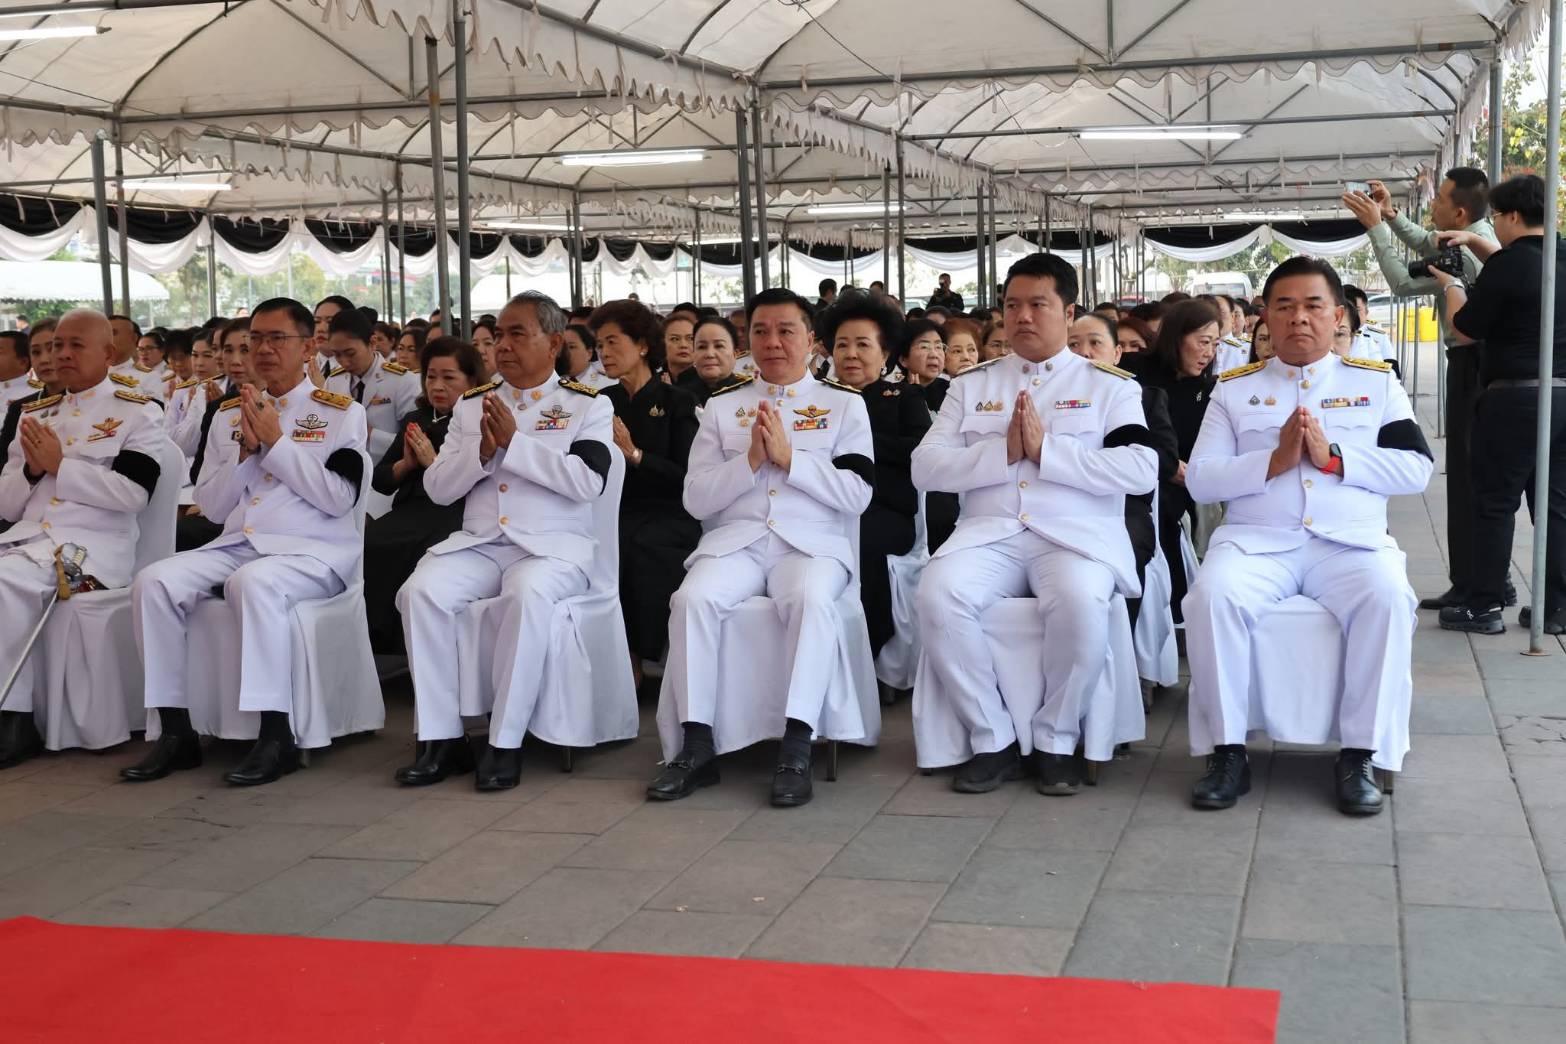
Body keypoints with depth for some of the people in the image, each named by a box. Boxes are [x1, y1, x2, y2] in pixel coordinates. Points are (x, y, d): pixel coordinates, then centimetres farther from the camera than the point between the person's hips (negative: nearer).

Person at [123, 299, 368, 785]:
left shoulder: (341, 412, 4)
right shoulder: (230, 413, 17)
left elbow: (339, 498, -8)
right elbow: (211, 506, 14)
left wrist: (276, 441, -8)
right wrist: (246, 449, -2)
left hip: (313, 550, -5)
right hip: (237, 544, 5)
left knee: (253, 582, -37)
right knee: (153, 582, -20)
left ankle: (277, 737, -32)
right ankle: (175, 731, -13)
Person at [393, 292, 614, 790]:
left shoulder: (588, 405, 6)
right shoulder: (471, 404, 17)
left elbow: (588, 482, -11)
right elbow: (437, 488, 12)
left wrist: (514, 441, -12)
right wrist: (482, 451, -6)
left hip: (553, 544, -4)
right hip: (478, 543, 4)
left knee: (527, 594, -37)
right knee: (420, 592, -25)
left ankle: (505, 743, -27)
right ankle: (441, 738, -18)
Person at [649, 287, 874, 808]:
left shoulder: (845, 404, 12)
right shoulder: (720, 407, 17)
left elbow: (857, 496, 0)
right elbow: (696, 500, 9)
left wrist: (790, 458, -10)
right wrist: (751, 460, -6)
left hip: (813, 542, -2)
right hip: (735, 540, 2)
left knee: (810, 598, -36)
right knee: (694, 598, -29)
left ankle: (797, 746, -34)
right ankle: (697, 743, -22)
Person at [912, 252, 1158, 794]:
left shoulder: (1109, 384, 10)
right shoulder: (971, 384, 17)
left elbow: (1142, 470, -5)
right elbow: (924, 466, 7)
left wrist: (1047, 449, -11)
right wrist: (1003, 451, -8)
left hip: (1077, 534, -2)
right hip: (990, 532, 3)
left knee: (1080, 601, -36)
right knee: (939, 593, -29)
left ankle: (1056, 740, -12)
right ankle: (992, 740, -13)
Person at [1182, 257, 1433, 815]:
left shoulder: (1377, 382, 15)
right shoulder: (1235, 388, 15)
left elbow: (1417, 469, 4)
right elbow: (1199, 481, 6)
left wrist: (1334, 457, -8)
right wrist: (1274, 460, -8)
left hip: (1351, 541, 0)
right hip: (1257, 540, 0)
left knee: (1387, 597, -32)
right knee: (1212, 595, -31)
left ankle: (1361, 754, -20)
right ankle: (1227, 750, -18)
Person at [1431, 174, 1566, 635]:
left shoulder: (1509, 264, -14)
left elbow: (1466, 329, -6)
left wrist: (1451, 284, 10)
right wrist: (1473, 243, 24)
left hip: (1516, 398, -7)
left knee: (1495, 502, 1)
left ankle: (1484, 607, 4)